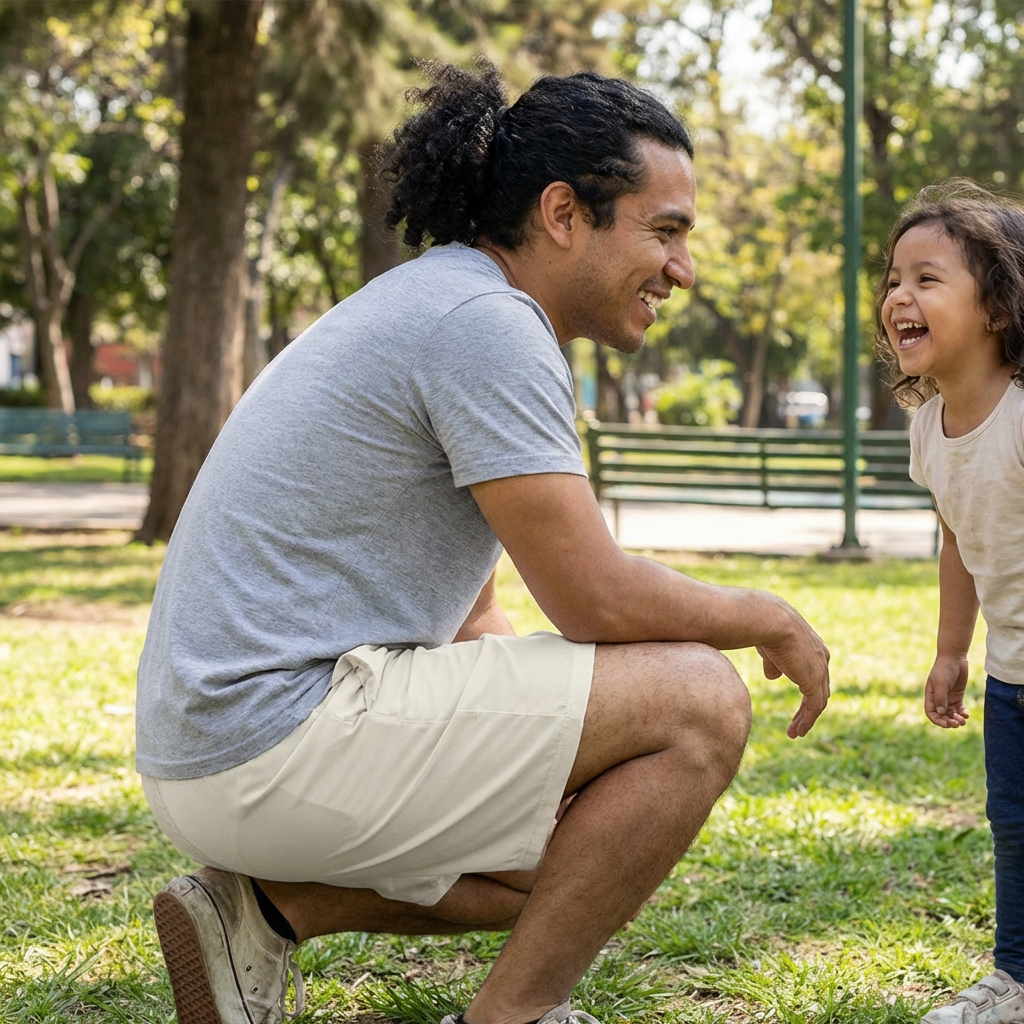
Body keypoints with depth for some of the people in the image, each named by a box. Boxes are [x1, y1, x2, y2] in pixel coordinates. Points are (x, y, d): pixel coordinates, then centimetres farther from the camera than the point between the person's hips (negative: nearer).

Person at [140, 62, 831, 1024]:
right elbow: (597, 600, -15)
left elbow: (469, 624, 21)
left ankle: (262, 909, 11)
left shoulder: (435, 305, 18)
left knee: (573, 850, 24)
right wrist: (770, 618, 3)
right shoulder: (488, 321, -13)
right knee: (701, 699, -11)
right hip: (283, 736, -10)